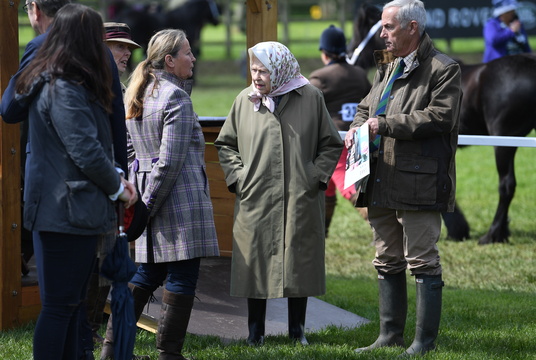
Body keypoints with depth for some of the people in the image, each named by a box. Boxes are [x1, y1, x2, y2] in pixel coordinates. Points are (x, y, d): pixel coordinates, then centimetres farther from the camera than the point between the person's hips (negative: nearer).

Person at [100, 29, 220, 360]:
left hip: (149, 193, 9)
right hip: (181, 198, -9)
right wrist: (147, 206, -13)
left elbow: (129, 150, 18)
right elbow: (170, 161, -18)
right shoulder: (176, 98, -13)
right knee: (182, 278, -2)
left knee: (148, 272, 15)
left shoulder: (137, 95, 14)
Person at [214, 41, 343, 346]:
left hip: (301, 201, -1)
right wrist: (238, 177, 2)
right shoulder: (245, 101, 5)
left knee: (299, 262, 4)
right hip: (255, 200, 1)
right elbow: (225, 145, 15)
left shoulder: (311, 98, 2)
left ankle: (297, 328, 16)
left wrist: (315, 177, -2)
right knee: (256, 263, 1)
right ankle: (256, 330, 11)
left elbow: (331, 145, 9)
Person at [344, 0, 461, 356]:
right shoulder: (387, 67, 19)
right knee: (388, 261, 13)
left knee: (423, 261, -4)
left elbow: (440, 117, -18)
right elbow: (367, 107, 30)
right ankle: (390, 335, 22)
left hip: (418, 184, -9)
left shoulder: (443, 69, -7)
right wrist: (358, 126, 6)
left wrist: (385, 124, -16)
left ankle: (425, 342, 0)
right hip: (383, 184, 9)